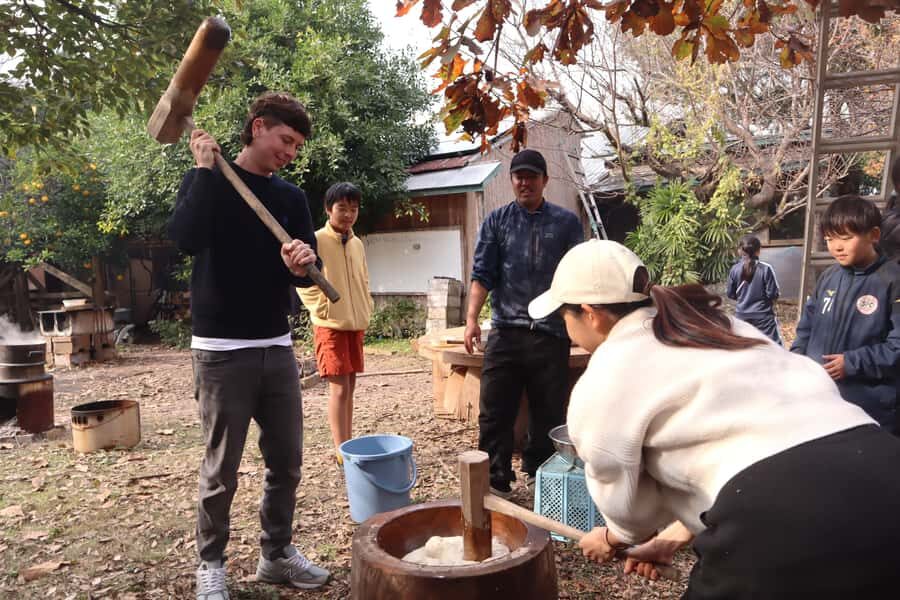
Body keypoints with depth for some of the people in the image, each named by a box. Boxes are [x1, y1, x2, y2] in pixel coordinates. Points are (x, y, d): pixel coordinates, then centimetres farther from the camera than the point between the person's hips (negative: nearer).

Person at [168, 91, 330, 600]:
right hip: (222, 349, -4)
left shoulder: (291, 197, 10)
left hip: (277, 346, 5)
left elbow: (308, 275, 5)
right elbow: (185, 239, -22)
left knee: (288, 461, 10)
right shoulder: (209, 180, -1)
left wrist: (302, 263, -17)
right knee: (222, 469, 3)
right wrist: (206, 168, -15)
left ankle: (277, 553, 29)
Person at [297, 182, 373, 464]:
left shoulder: (357, 244, 11)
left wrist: (365, 311, 10)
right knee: (339, 388, -7)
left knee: (350, 387, 12)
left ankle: (347, 444, 23)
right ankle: (342, 452, 1)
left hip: (356, 324, 7)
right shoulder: (316, 241, -9)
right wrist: (323, 309, -13)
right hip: (330, 325, -7)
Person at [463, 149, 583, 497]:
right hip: (506, 331, 0)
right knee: (494, 412, 1)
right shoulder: (497, 221, 8)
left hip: (551, 334, 0)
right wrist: (472, 317, -11)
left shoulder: (567, 222, 8)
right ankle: (495, 483, 15)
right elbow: (482, 274, 1)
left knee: (548, 414, 9)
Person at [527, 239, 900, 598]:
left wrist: (615, 537, 37)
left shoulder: (601, 382, 2)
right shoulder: (710, 327, 24)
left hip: (785, 515, -8)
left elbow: (623, 497, 15)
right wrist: (678, 534, 37)